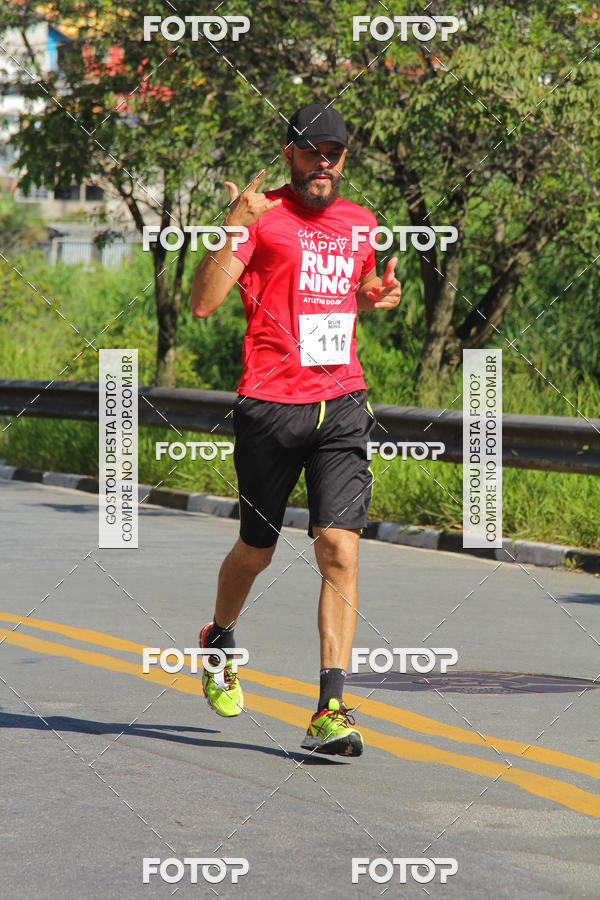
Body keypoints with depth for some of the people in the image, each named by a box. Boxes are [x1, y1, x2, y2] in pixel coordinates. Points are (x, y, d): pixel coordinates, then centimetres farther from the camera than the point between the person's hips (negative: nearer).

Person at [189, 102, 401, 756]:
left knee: (340, 549, -11)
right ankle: (219, 641, 44)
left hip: (342, 407, 3)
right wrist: (234, 230, -27)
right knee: (256, 549, 12)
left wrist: (378, 295, 9)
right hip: (269, 407, -3)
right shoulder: (262, 217, -4)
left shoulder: (359, 222, 13)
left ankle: (329, 713, -13)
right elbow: (203, 303, -15)